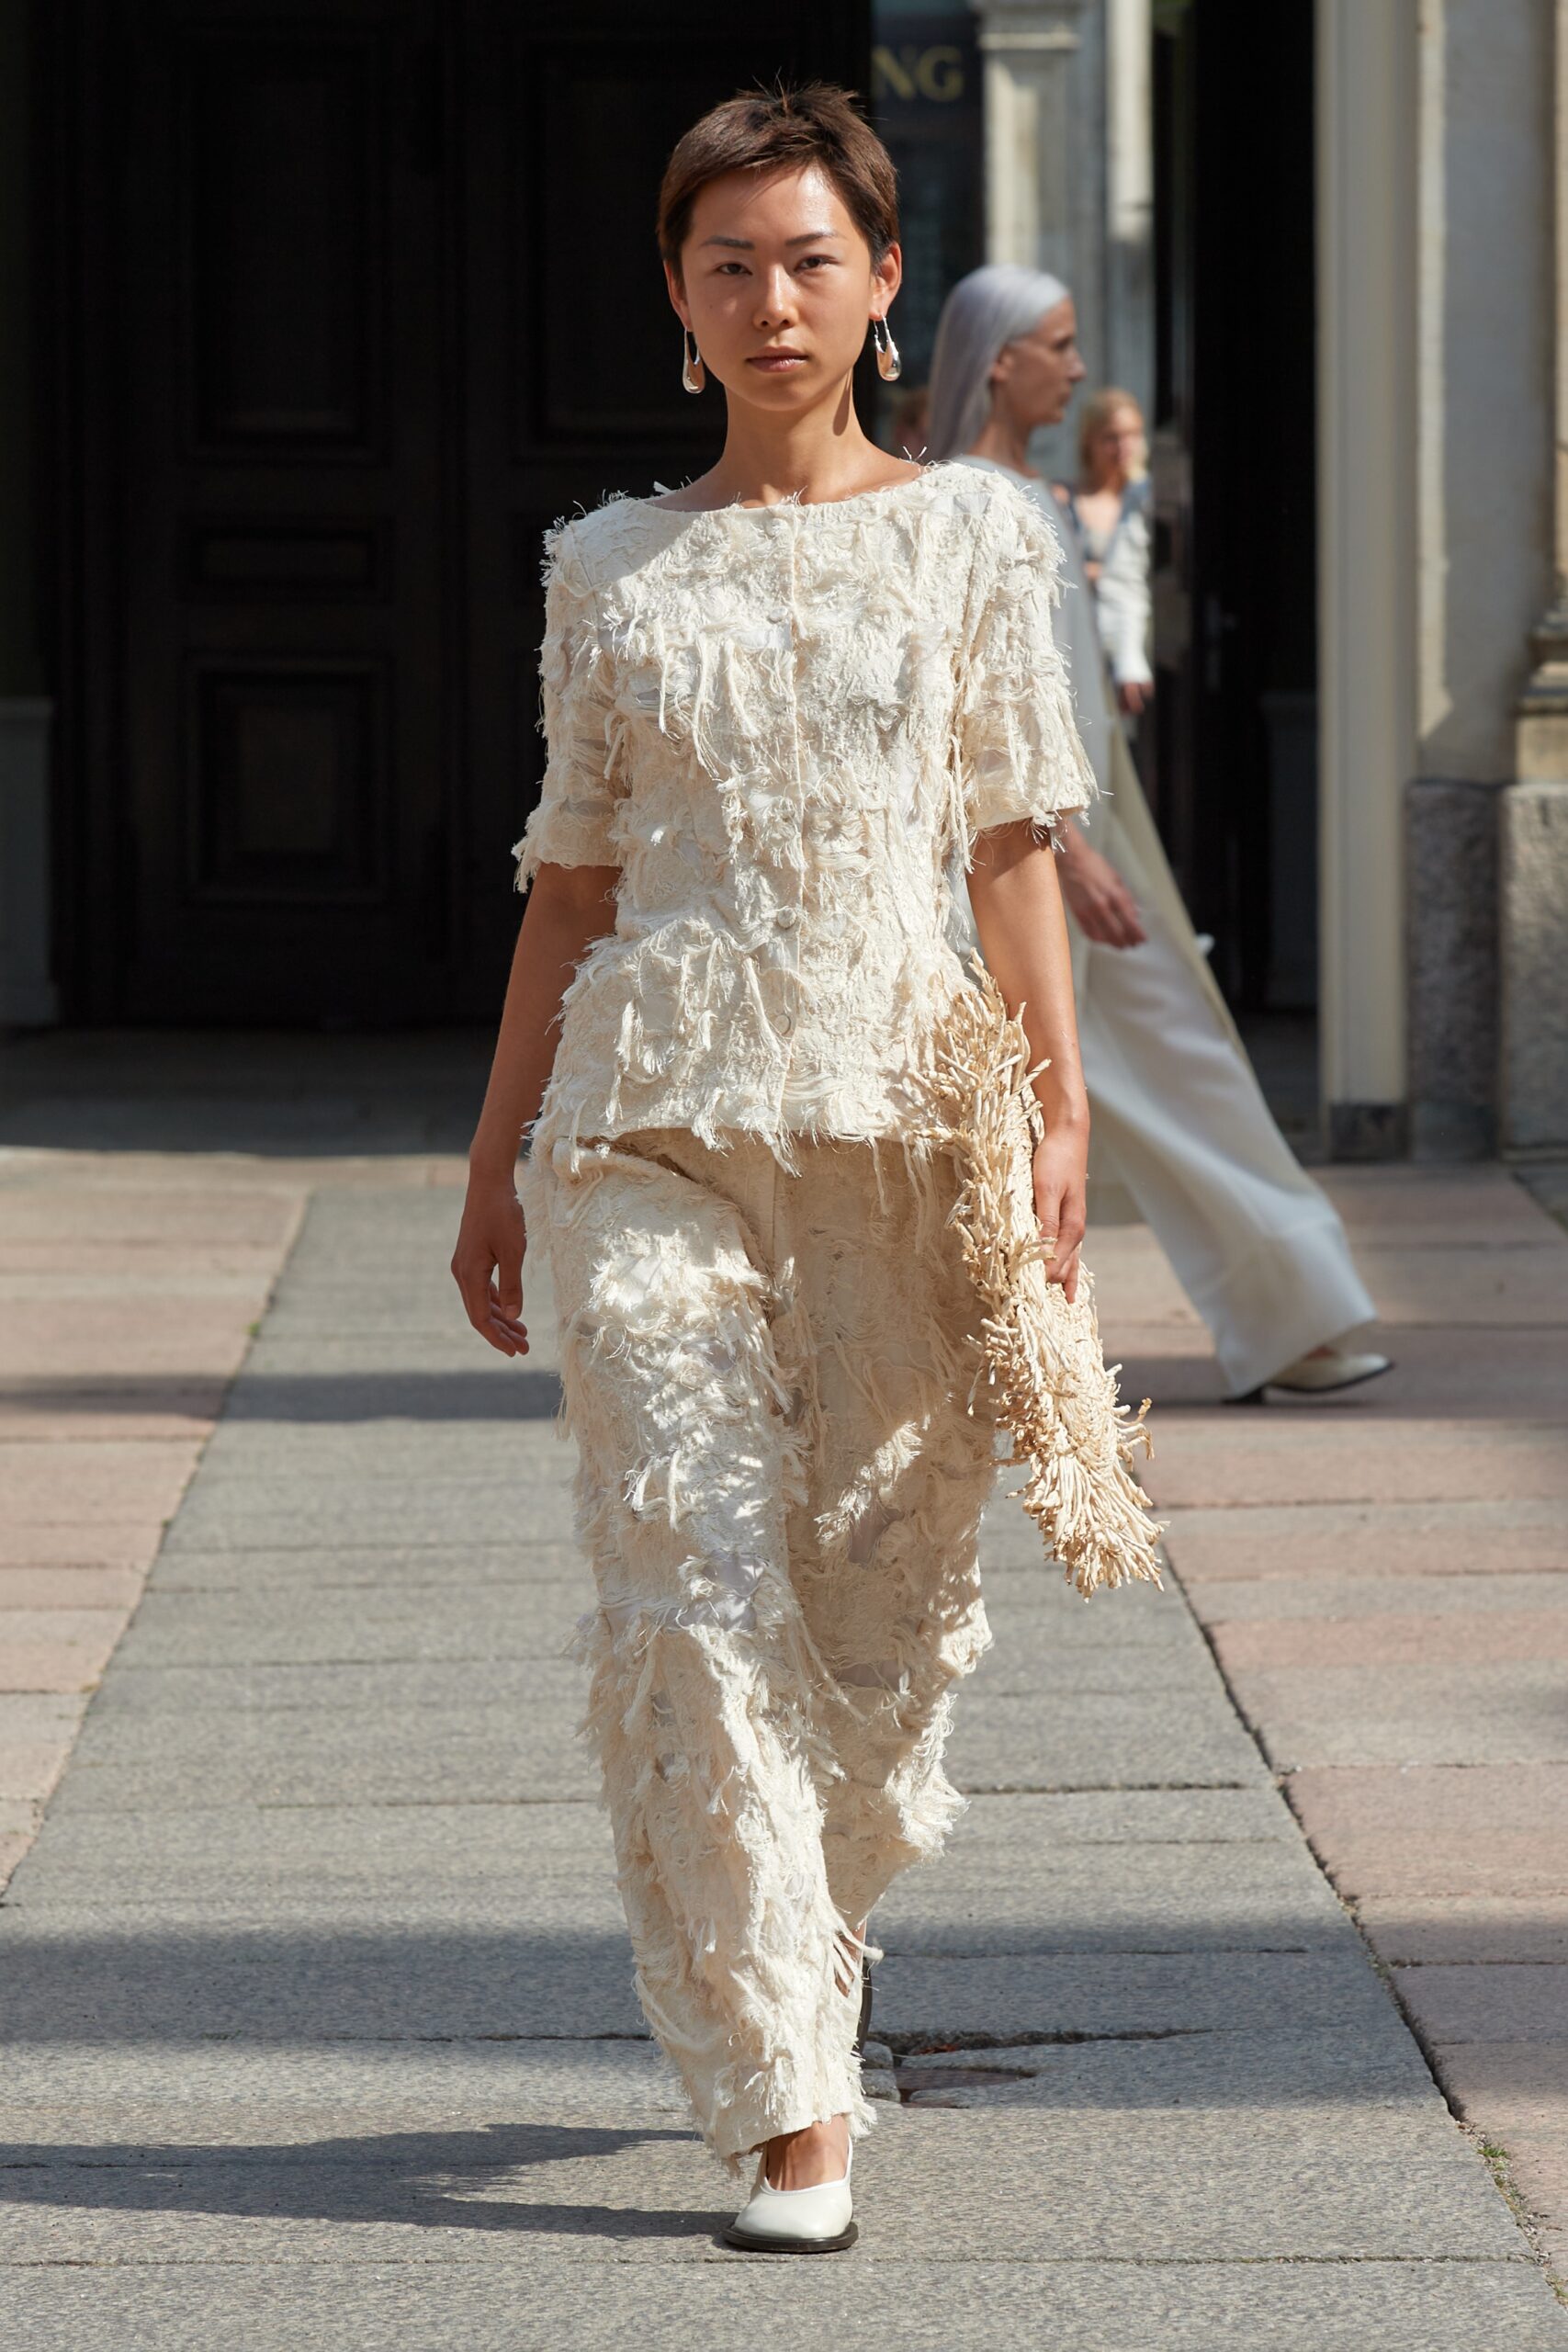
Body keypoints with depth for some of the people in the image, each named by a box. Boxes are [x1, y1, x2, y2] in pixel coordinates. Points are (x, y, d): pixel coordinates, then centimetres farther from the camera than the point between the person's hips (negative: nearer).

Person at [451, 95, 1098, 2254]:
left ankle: (787, 1973, 30)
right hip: (658, 1114, 0)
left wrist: (1061, 1111, -6)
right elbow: (573, 882, 14)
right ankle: (787, 2100, -10)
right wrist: (497, 1162, 15)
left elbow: (1014, 846, 4)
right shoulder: (613, 571, 10)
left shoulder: (973, 536, 7)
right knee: (693, 1591, -11)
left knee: (884, 1586, 3)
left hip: (903, 1112, 0)